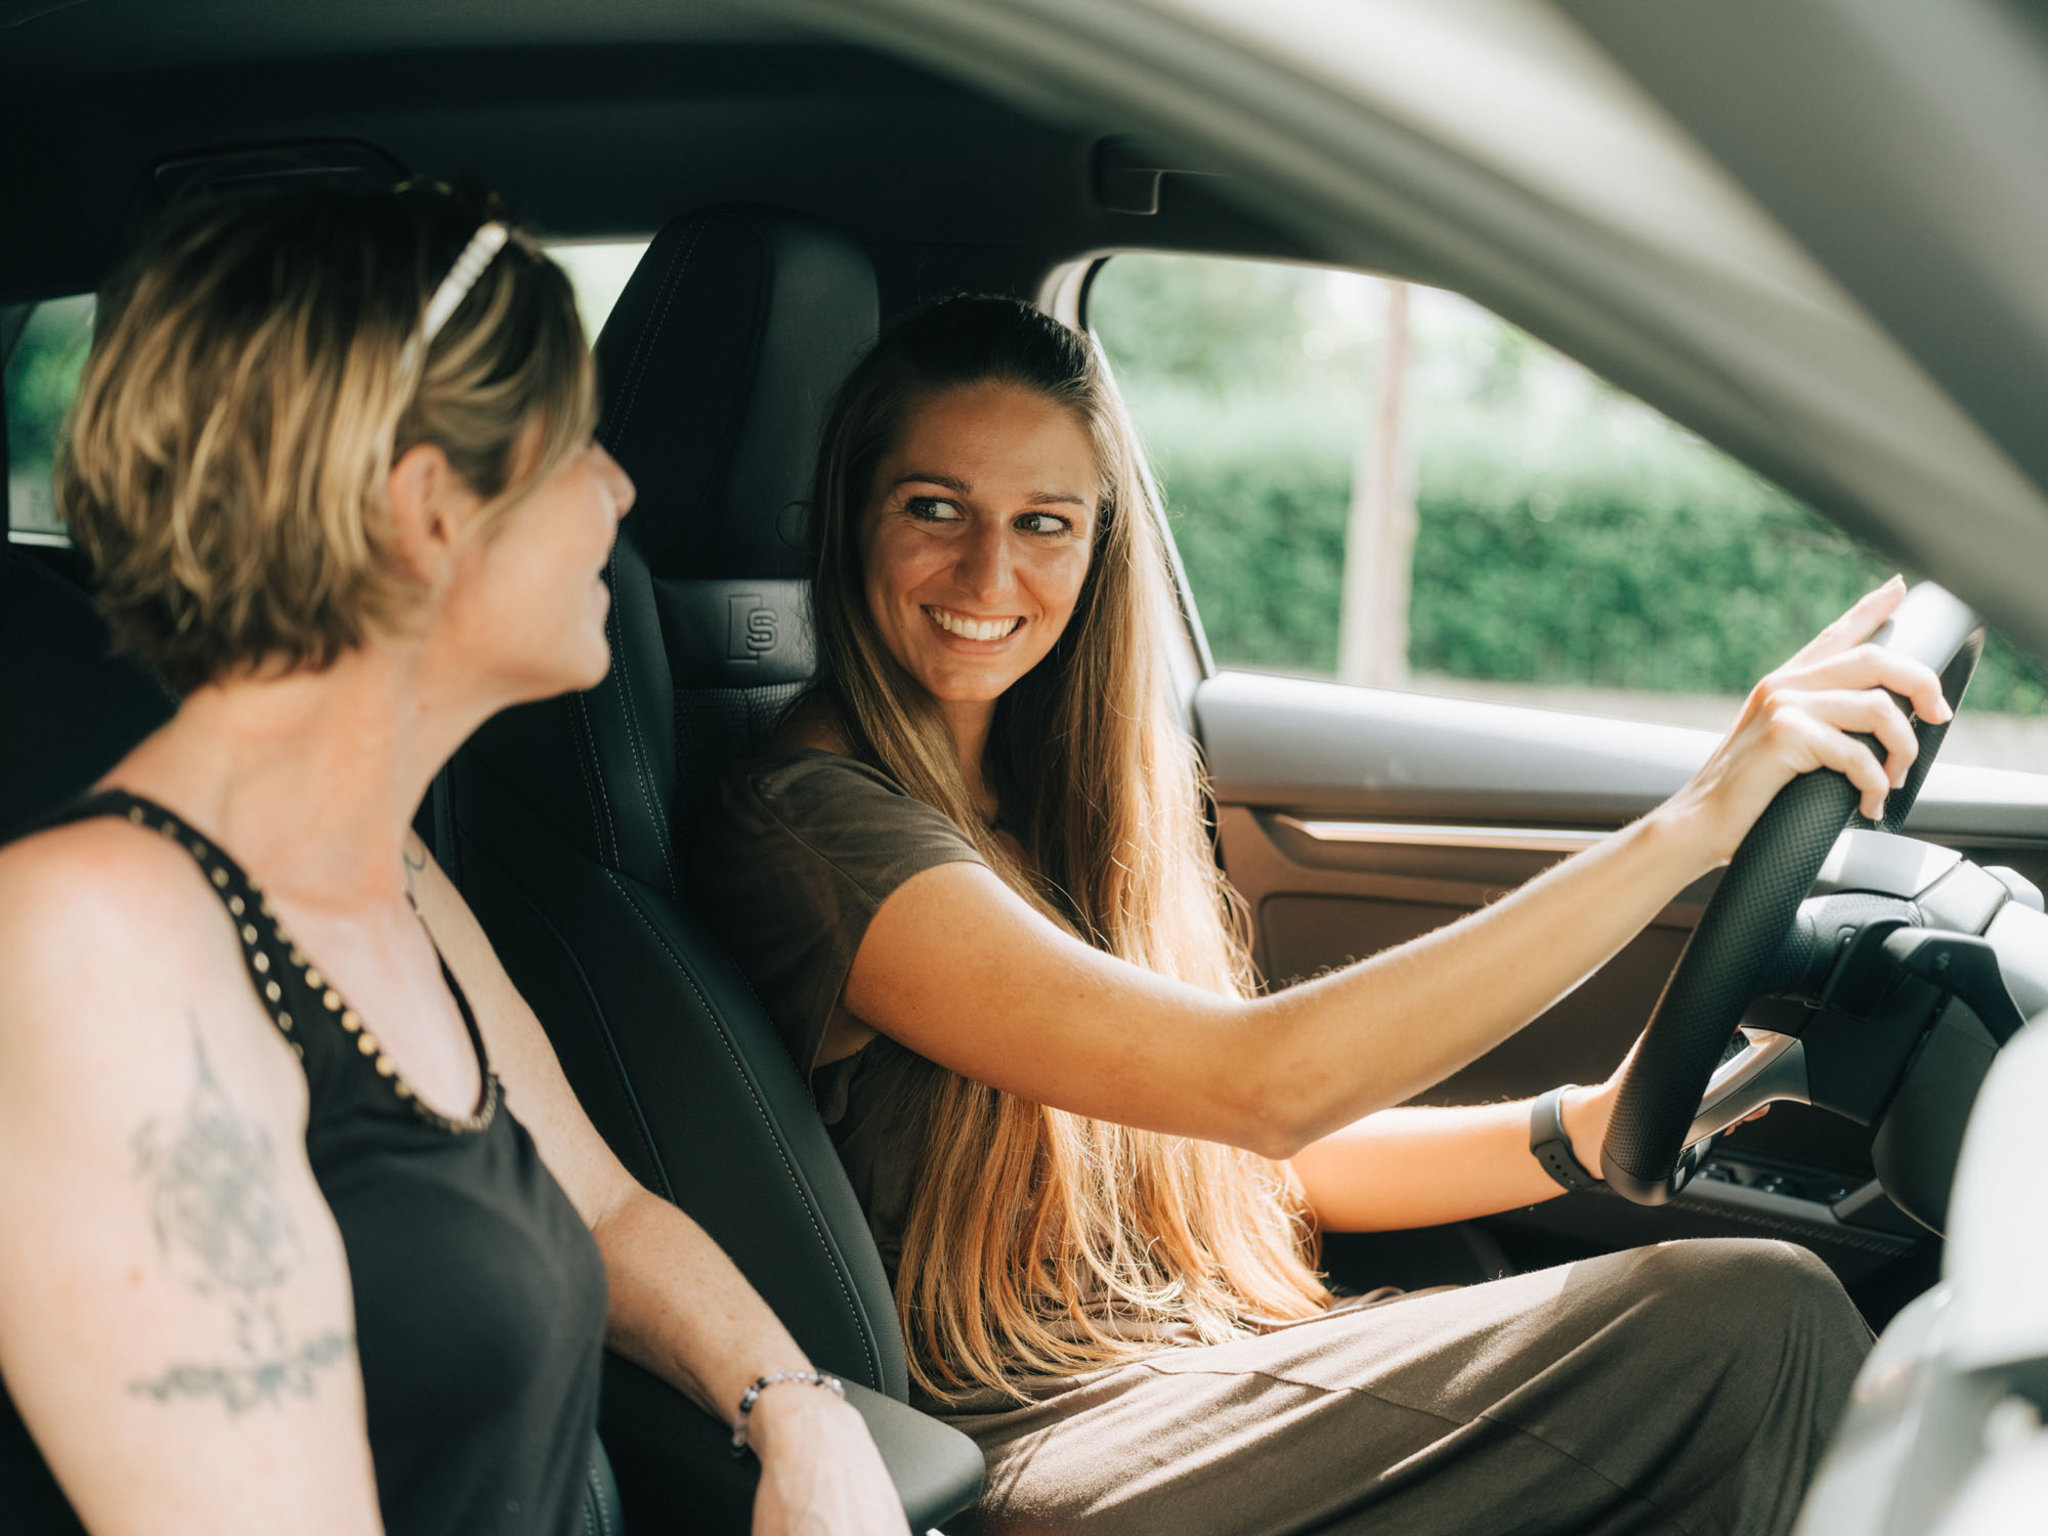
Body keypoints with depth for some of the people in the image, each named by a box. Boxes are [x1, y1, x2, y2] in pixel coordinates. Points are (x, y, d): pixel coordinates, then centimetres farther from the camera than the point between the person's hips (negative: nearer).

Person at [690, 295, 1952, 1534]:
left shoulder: (1041, 797, 12)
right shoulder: (808, 824, -15)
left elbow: (1274, 1160, 13)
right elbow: (1260, 1085, -25)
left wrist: (1591, 1134, -4)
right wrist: (1689, 827, -26)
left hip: (1221, 1371, 7)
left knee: (1765, 1310, -14)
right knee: (1758, 1326, -16)